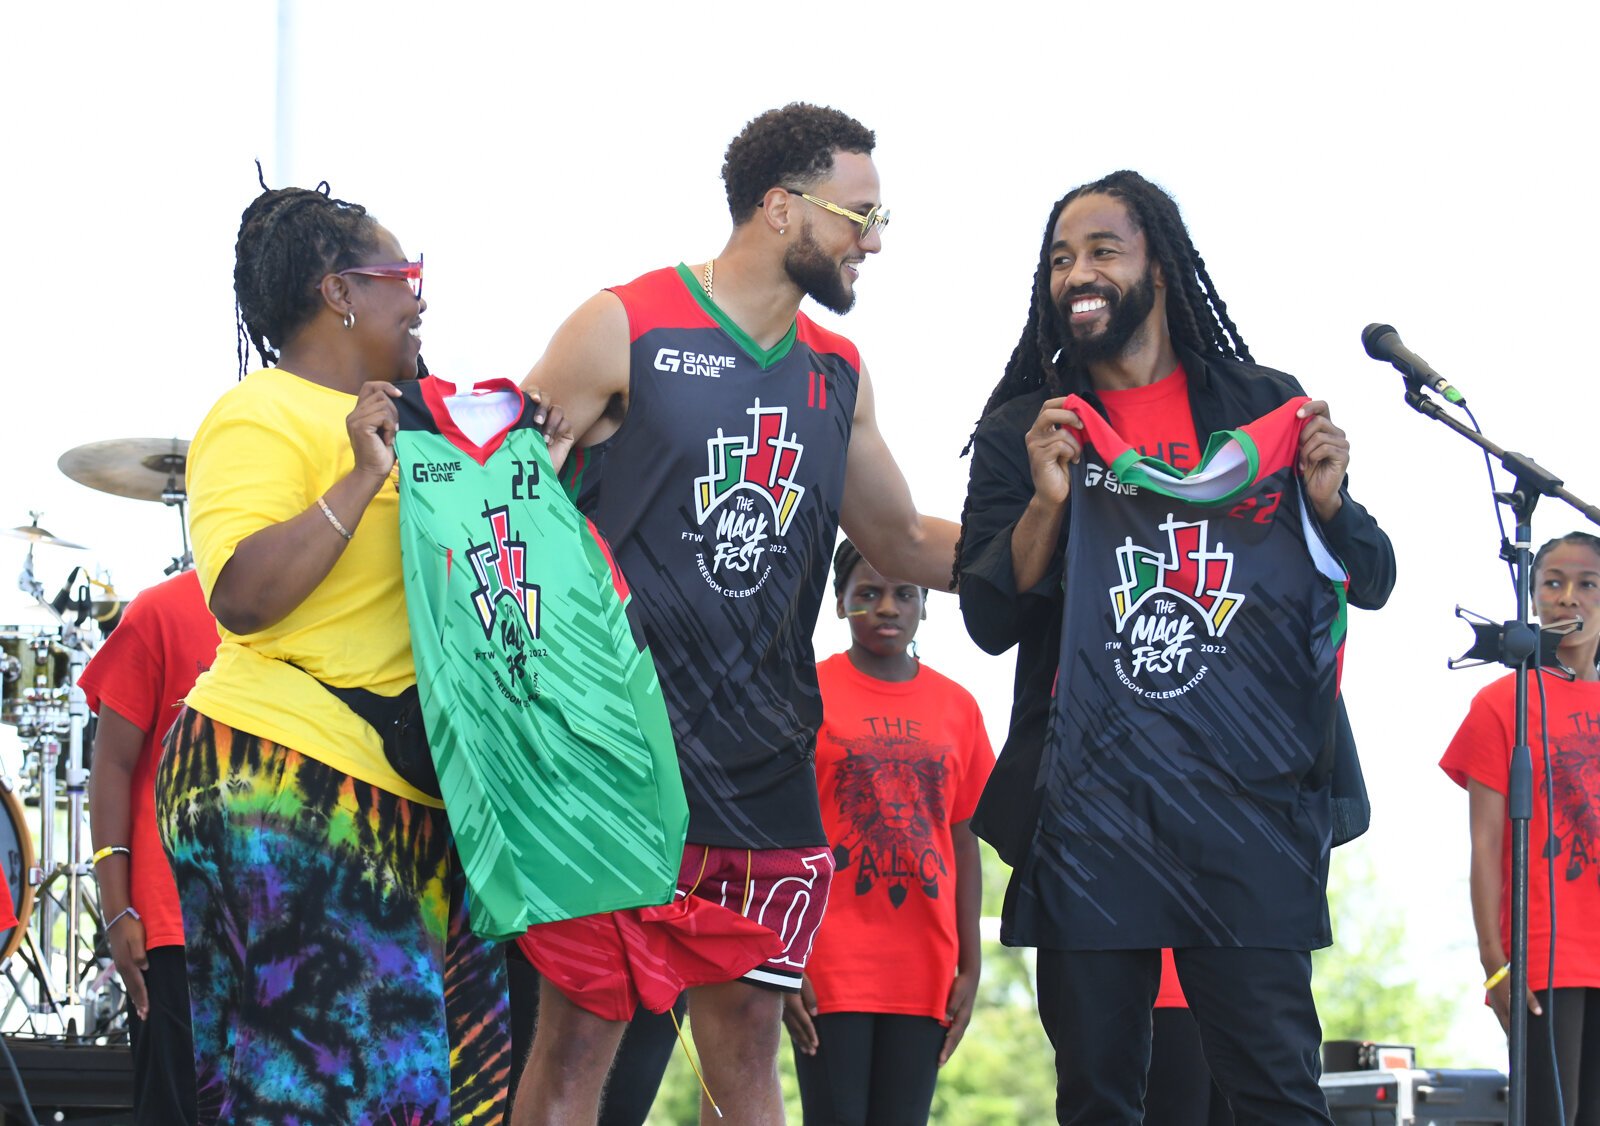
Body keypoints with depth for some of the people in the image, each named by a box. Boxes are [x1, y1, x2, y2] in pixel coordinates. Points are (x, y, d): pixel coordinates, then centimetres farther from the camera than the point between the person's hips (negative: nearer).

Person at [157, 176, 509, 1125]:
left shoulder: (391, 415, 19)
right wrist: (363, 479, -22)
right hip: (285, 778, -9)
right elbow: (240, 596, -21)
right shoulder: (264, 419, -8)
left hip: (398, 789, 9)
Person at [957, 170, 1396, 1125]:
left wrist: (1329, 499, -6)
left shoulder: (1266, 407, 10)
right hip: (1089, 814, 1)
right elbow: (990, 621, 4)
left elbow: (1372, 582, 14)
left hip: (1249, 801, -1)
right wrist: (1048, 501, -10)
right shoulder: (1025, 428, 9)